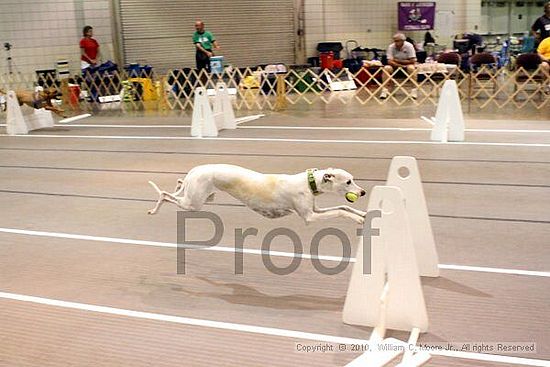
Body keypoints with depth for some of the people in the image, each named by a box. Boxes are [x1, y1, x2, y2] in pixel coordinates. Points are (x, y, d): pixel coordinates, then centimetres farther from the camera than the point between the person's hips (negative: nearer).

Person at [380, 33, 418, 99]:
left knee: (411, 68, -34)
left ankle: (413, 90, -26)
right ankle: (384, 90, -24)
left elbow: (412, 61, -18)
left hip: (407, 65, -1)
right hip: (395, 66, 1)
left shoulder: (409, 46, -16)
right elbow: (389, 61, -18)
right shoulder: (391, 47, -12)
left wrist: (398, 60, -18)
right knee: (386, 68, -28)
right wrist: (401, 66, -30)